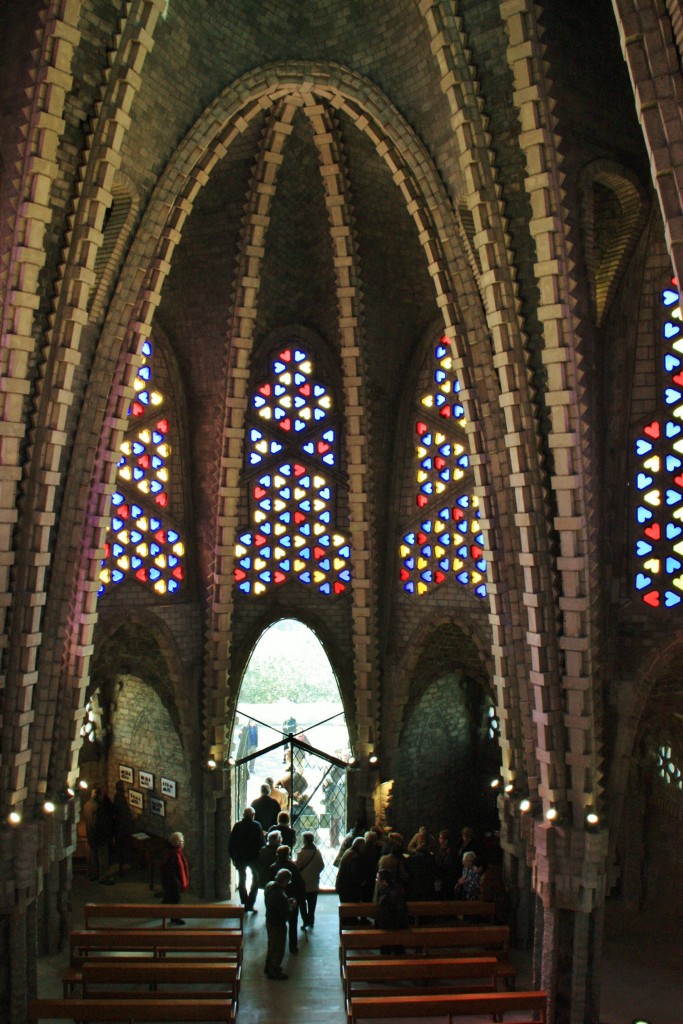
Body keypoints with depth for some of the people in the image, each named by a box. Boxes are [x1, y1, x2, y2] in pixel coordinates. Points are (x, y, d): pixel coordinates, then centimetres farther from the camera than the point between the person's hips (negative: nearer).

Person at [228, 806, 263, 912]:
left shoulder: (237, 826, -1)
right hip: (254, 857, -2)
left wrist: (233, 857, 9)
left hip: (240, 858, 2)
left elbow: (231, 843, 1)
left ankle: (245, 903, 15)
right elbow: (261, 842, -10)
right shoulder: (256, 826, -8)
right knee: (255, 880, 11)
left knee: (241, 880, 16)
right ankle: (250, 904, 3)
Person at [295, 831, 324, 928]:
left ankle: (305, 921, 4)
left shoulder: (301, 852, -20)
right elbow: (322, 865, 0)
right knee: (312, 903, 16)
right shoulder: (317, 852, -7)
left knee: (302, 902, 11)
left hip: (303, 881, -4)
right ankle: (311, 921, 22)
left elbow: (297, 866, -15)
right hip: (314, 882, 4)